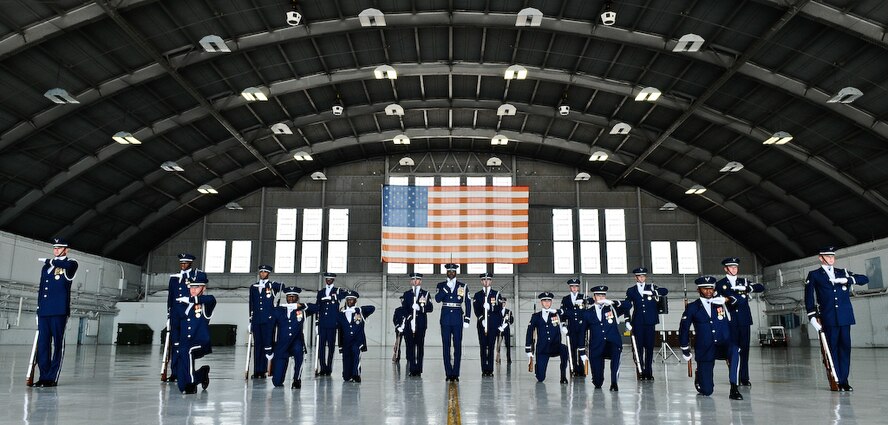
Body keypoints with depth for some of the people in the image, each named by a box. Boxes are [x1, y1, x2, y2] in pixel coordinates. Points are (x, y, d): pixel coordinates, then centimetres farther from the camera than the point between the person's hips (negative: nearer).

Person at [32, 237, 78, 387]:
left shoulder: (71, 264, 3)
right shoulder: (45, 267, 22)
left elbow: (67, 264, -24)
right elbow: (41, 290, 23)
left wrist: (49, 261, -7)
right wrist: (38, 309, 15)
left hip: (59, 311, -6)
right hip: (44, 312, 6)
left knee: (58, 344, -2)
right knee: (42, 345, 4)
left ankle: (52, 378, 1)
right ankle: (43, 376, 10)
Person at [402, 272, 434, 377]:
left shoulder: (425, 294, 9)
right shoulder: (407, 294, 13)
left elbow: (430, 308, -1)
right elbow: (404, 308, 6)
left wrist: (424, 304, -18)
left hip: (421, 324, -1)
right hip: (409, 323, 1)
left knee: (420, 346, -2)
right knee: (410, 346, -2)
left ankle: (418, 370, 2)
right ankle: (412, 369, 3)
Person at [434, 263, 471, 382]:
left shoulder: (463, 287, 6)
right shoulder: (441, 286, 7)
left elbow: (468, 304, 5)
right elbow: (437, 299, -10)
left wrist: (467, 319, -1)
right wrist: (447, 287, -15)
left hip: (457, 319, 0)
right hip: (445, 319, 0)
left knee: (458, 346, 0)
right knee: (446, 346, 2)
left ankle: (456, 373, 5)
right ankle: (448, 374, 7)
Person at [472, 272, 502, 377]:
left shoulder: (496, 294, 10)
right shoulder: (477, 295, 11)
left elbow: (499, 309, 5)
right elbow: (476, 309, 1)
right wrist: (481, 319, -13)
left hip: (493, 324, 0)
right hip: (482, 324, 0)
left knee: (491, 347, -2)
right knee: (483, 347, -1)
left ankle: (490, 369, 1)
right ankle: (484, 369, 2)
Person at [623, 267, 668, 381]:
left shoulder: (651, 288, 10)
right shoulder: (631, 291, 9)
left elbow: (665, 291, -6)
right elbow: (626, 306, 5)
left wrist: (653, 292, -21)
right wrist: (627, 321, -5)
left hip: (650, 322, 0)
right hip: (637, 323, 0)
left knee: (649, 347, 1)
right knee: (639, 347, -1)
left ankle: (649, 372, 8)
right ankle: (641, 372, 5)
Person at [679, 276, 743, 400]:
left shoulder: (721, 303, 8)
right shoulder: (692, 308, 2)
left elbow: (742, 300, 2)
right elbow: (683, 329, 7)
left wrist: (727, 299, -13)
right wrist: (685, 350, 8)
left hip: (724, 344, 1)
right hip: (704, 350, -1)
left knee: (735, 350, -38)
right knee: (706, 391, -5)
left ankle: (734, 389, -28)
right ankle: (699, 376, 32)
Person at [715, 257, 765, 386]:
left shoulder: (744, 282, 16)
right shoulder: (720, 284, 7)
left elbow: (761, 287, 3)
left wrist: (747, 288, -12)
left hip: (744, 320, 3)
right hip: (730, 321, -3)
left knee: (744, 348, 2)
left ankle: (744, 378, 8)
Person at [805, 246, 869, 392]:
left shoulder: (843, 273, 16)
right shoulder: (814, 275, 6)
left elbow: (865, 279, 10)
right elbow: (809, 297, 2)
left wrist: (848, 279, -7)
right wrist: (812, 316, -6)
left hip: (845, 317, 3)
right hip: (828, 318, -3)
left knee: (845, 347, 3)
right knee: (832, 348, -1)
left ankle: (844, 380, 10)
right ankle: (836, 381, 3)